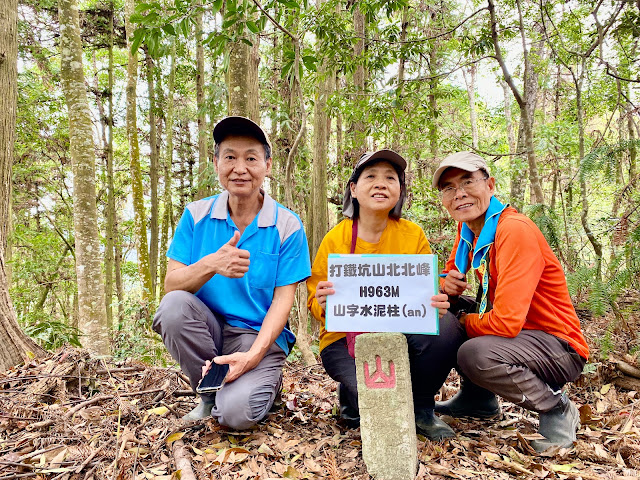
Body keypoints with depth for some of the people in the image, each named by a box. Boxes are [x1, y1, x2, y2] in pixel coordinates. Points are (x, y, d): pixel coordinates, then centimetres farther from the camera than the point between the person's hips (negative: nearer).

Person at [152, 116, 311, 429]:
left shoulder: (287, 226, -6)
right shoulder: (196, 215, 0)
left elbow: (283, 299, -8)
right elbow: (171, 284, -7)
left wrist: (254, 354, -23)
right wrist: (210, 265, -30)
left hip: (260, 335, -3)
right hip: (206, 329, 4)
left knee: (237, 413, -28)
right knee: (174, 306, -29)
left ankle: (264, 383, 9)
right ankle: (210, 395, -5)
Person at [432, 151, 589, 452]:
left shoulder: (515, 230, -25)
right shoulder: (468, 228, 0)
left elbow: (507, 322, -31)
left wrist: (464, 320, -12)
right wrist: (448, 283, -10)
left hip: (560, 347, -8)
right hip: (516, 332, 8)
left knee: (475, 354, -33)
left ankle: (557, 409, -4)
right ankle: (479, 399, 15)